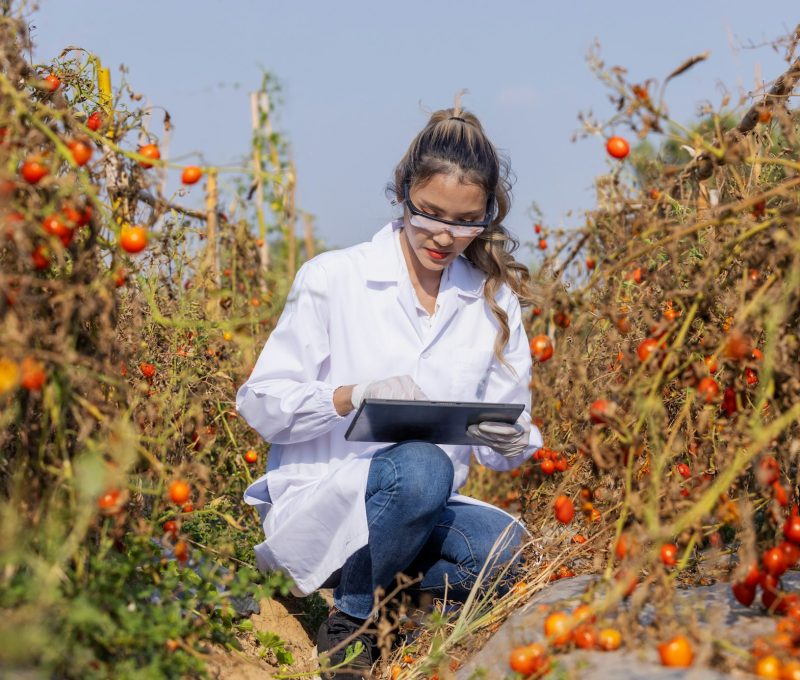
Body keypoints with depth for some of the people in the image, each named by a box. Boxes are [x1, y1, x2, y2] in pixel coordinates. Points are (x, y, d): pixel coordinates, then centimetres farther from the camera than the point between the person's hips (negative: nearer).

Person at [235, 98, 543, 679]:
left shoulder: (494, 300, 8)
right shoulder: (333, 278, -4)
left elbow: (507, 439, 9)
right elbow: (260, 403, -6)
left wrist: (510, 440, -17)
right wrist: (354, 395, -24)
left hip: (425, 508, 3)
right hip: (315, 501, -3)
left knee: (504, 546, -30)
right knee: (421, 467, -35)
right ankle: (349, 621, -9)